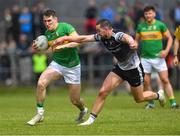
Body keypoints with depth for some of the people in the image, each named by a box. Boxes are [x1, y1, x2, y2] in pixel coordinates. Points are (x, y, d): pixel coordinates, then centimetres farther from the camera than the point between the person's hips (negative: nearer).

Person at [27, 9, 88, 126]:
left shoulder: (65, 27, -16)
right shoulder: (47, 34, 1)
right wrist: (38, 48, -4)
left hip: (72, 66, -4)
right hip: (57, 64, 4)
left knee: (75, 100, 3)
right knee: (41, 83, -24)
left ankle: (83, 110, 40)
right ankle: (40, 114, -11)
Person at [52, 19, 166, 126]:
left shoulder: (118, 36, -32)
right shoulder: (101, 37, -12)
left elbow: (127, 37, -56)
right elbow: (83, 39, -7)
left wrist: (132, 42, -80)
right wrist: (64, 39, -9)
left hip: (134, 69, -6)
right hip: (120, 68, 6)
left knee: (139, 99, 12)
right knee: (103, 92, -8)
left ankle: (158, 95, 42)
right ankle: (91, 119, 0)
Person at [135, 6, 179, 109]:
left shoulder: (160, 25, -3)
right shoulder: (141, 27, 5)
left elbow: (170, 38, 2)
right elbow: (136, 40, 17)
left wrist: (166, 50, -12)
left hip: (158, 57, -3)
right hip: (145, 58, 3)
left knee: (165, 80, -7)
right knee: (146, 82, 2)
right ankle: (151, 102, 15)